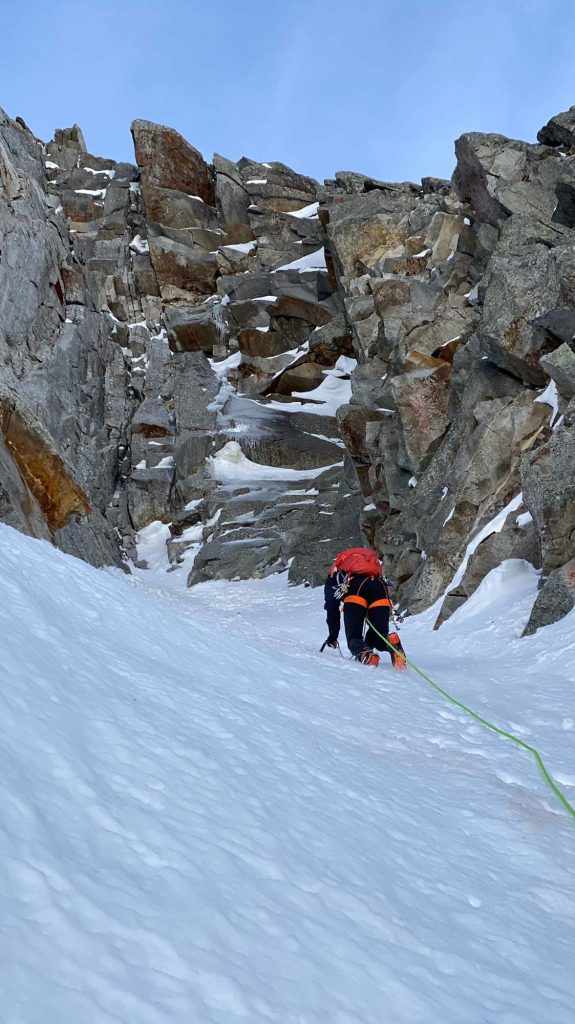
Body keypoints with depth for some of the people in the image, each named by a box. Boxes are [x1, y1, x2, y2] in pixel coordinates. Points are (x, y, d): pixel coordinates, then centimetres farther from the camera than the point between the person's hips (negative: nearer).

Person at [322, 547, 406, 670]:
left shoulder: (335, 575, 37)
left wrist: (333, 635, 36)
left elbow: (332, 609, 28)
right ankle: (392, 644, -22)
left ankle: (364, 655, -30)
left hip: (355, 589, -3)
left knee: (353, 637, 4)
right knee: (379, 636, 13)